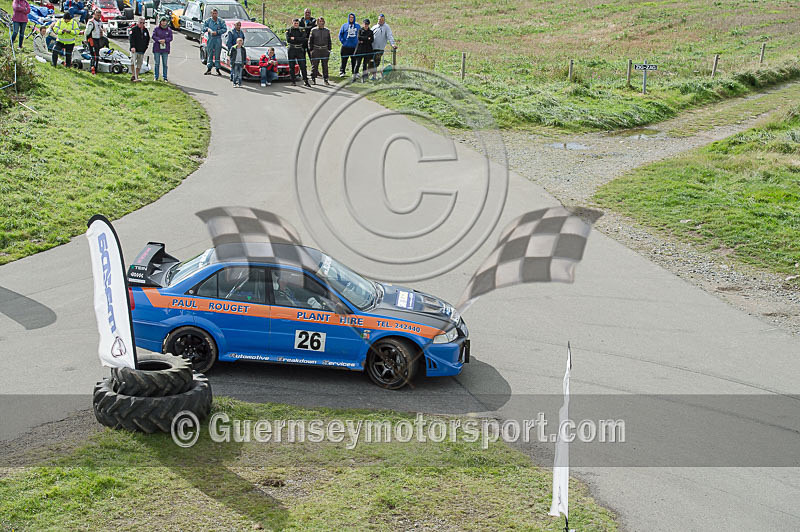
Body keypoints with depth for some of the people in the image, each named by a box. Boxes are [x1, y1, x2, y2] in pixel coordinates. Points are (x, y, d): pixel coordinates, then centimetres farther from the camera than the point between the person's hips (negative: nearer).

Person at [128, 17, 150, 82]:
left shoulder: (145, 30, 14)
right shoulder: (134, 29, -3)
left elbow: (148, 39, 26)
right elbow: (131, 38, -14)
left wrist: (145, 47, 15)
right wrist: (132, 46, -27)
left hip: (142, 51, 5)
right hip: (134, 50, -5)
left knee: (139, 64, 7)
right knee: (133, 62, -15)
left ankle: (136, 77, 13)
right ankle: (133, 76, -11)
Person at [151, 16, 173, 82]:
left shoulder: (169, 30, 5)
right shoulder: (156, 29, 4)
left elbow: (170, 38, -1)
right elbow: (153, 36, -4)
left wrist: (165, 40, -19)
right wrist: (159, 40, -20)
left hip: (165, 49, 0)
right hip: (157, 49, 0)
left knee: (165, 64, 3)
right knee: (157, 63, 3)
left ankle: (165, 78, 8)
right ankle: (156, 77, 11)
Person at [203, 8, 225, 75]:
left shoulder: (221, 21, 3)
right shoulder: (208, 21, 9)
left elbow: (225, 29, -3)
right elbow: (203, 28, 10)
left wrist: (217, 32, -13)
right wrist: (207, 29, -13)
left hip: (218, 39, -1)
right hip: (210, 39, 1)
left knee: (217, 54, 0)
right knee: (209, 54, 2)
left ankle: (217, 69, 4)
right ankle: (209, 69, 8)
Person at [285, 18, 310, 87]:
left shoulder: (302, 30, 9)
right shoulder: (288, 30, 6)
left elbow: (303, 38, -9)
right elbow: (288, 40, -10)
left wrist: (294, 38, -14)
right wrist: (298, 39, -10)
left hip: (300, 50, 1)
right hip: (291, 50, -1)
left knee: (303, 66, -5)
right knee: (291, 66, 2)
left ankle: (305, 81, -3)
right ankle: (293, 81, 9)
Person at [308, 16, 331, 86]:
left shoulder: (327, 31, 9)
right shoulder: (313, 30, 3)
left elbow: (329, 41, 15)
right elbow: (310, 41, 5)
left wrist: (329, 49, 8)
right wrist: (311, 49, -1)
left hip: (325, 50, 2)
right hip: (316, 50, -2)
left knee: (325, 65, 4)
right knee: (314, 65, 1)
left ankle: (325, 79, 10)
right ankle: (313, 79, 9)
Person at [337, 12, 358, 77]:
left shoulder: (357, 26, 7)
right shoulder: (344, 25, 4)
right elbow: (340, 34, 7)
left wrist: (358, 41, 4)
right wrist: (342, 41, -4)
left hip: (354, 47, 1)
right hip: (345, 46, -1)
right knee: (344, 60, 0)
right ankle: (342, 72, 6)